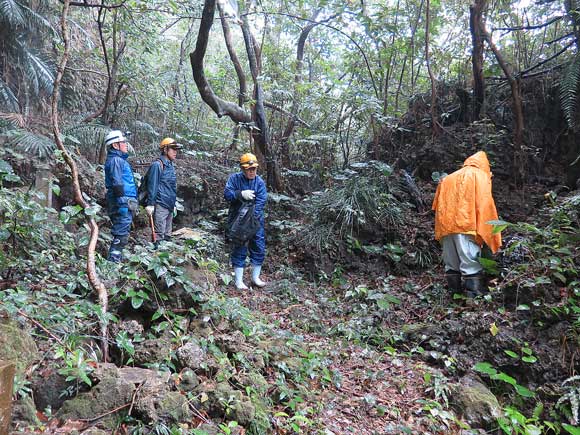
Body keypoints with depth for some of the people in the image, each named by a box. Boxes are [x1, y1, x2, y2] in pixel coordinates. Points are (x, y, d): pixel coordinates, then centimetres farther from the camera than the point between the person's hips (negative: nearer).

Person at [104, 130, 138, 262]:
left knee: (121, 233, 16)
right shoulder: (115, 160, -13)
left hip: (125, 204, 10)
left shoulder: (119, 159, 19)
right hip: (123, 204, -10)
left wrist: (131, 202, 23)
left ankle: (116, 258, 24)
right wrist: (123, 205, -22)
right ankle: (113, 260, -4)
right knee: (121, 235, -8)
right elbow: (117, 185, -20)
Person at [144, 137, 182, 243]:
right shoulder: (157, 165, -10)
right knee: (159, 235, -7)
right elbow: (152, 185, -14)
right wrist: (150, 204, -17)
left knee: (167, 235, 13)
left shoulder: (170, 166, 16)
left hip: (169, 206, 9)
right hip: (160, 206, -9)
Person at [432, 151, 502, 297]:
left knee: (451, 263, 10)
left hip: (445, 225, 6)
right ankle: (475, 296, -13)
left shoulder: (448, 178, 27)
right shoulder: (480, 175, 11)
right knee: (471, 262, -8)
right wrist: (484, 234, -5)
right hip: (465, 224, -5)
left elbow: (438, 205, 20)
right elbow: (484, 205, -2)